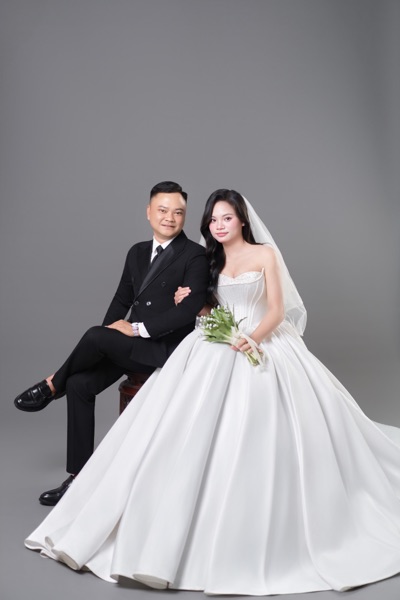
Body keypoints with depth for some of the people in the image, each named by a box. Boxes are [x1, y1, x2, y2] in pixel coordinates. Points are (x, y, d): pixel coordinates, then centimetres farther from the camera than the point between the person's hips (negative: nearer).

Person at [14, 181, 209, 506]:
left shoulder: (195, 255, -8)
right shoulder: (137, 252, 13)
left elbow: (189, 310, -18)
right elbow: (122, 299, 15)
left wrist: (138, 328, -19)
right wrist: (109, 335, -4)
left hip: (166, 348, -7)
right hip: (129, 345, 7)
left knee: (94, 335, -28)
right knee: (80, 384, -14)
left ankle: (53, 385, 4)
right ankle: (79, 477, -3)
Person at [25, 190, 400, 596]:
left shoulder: (265, 253, 3)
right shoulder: (212, 260, 16)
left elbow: (277, 310, -4)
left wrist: (253, 338, -22)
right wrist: (189, 301, 0)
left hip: (262, 346, -3)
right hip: (218, 349, 4)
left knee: (263, 433, -16)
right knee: (198, 430, -11)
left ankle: (275, 529, -1)